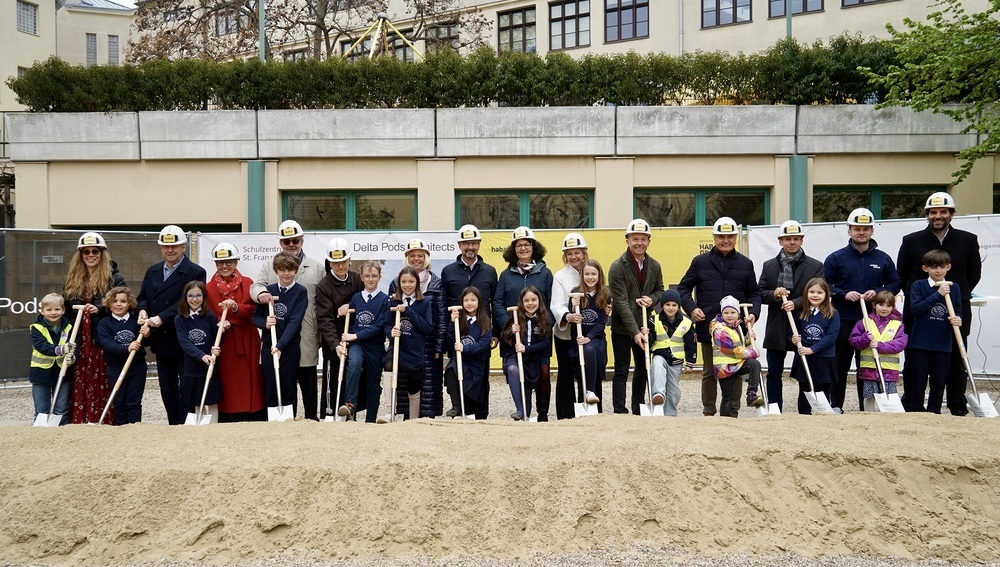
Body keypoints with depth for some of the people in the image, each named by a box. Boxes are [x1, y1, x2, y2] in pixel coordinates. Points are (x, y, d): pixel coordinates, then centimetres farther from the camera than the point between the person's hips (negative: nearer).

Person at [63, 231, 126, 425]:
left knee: (103, 387, -1)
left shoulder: (114, 278, 2)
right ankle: (78, 422, 9)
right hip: (79, 342, 4)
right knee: (79, 386, 4)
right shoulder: (72, 279, 15)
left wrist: (100, 309, -21)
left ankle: (105, 423, 3)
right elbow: (65, 308, 16)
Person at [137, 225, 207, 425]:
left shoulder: (195, 272, -8)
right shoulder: (152, 271, 14)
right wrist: (143, 310, -7)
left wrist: (162, 318, -25)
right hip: (161, 341, 7)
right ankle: (174, 424, 23)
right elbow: (142, 297, 16)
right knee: (167, 388, 13)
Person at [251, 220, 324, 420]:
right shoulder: (268, 267, 13)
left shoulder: (316, 267, 11)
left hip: (306, 337, 0)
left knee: (308, 380, 6)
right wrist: (261, 293, -29)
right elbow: (256, 285, -3)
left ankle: (311, 417, 16)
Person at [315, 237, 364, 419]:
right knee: (333, 386, 0)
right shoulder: (323, 286, -10)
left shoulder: (357, 279, 5)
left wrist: (350, 305, -13)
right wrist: (336, 345, -29)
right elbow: (325, 320, -17)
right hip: (333, 344, -4)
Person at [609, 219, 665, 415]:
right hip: (622, 328, -6)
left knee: (643, 369, 14)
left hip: (644, 326, 6)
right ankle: (620, 411, 3)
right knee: (621, 371, -2)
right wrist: (635, 332, -25)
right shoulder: (617, 267, -15)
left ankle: (638, 410, 26)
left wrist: (652, 299, -8)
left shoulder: (654, 265, 3)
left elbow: (660, 290, 17)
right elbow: (621, 303, -19)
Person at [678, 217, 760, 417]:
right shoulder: (700, 262, 4)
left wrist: (753, 312, -3)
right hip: (708, 327, -1)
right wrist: (691, 308, -7)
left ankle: (732, 411, 18)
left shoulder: (745, 264, 10)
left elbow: (754, 293, 14)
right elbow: (683, 288, 8)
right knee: (709, 372, 8)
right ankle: (708, 412, 17)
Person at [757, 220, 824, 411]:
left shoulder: (816, 266, 3)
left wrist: (796, 303, -19)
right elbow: (760, 293, 7)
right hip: (776, 329, 2)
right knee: (774, 373, 6)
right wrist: (774, 294, -14)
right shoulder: (769, 266, 10)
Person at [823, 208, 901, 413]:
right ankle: (836, 406, 11)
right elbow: (824, 286, 1)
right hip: (843, 320, -2)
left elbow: (895, 284, 11)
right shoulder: (836, 258, 2)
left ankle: (867, 407, 16)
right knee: (840, 365, 3)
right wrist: (844, 294, -14)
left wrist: (878, 292, -8)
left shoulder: (883, 259, 9)